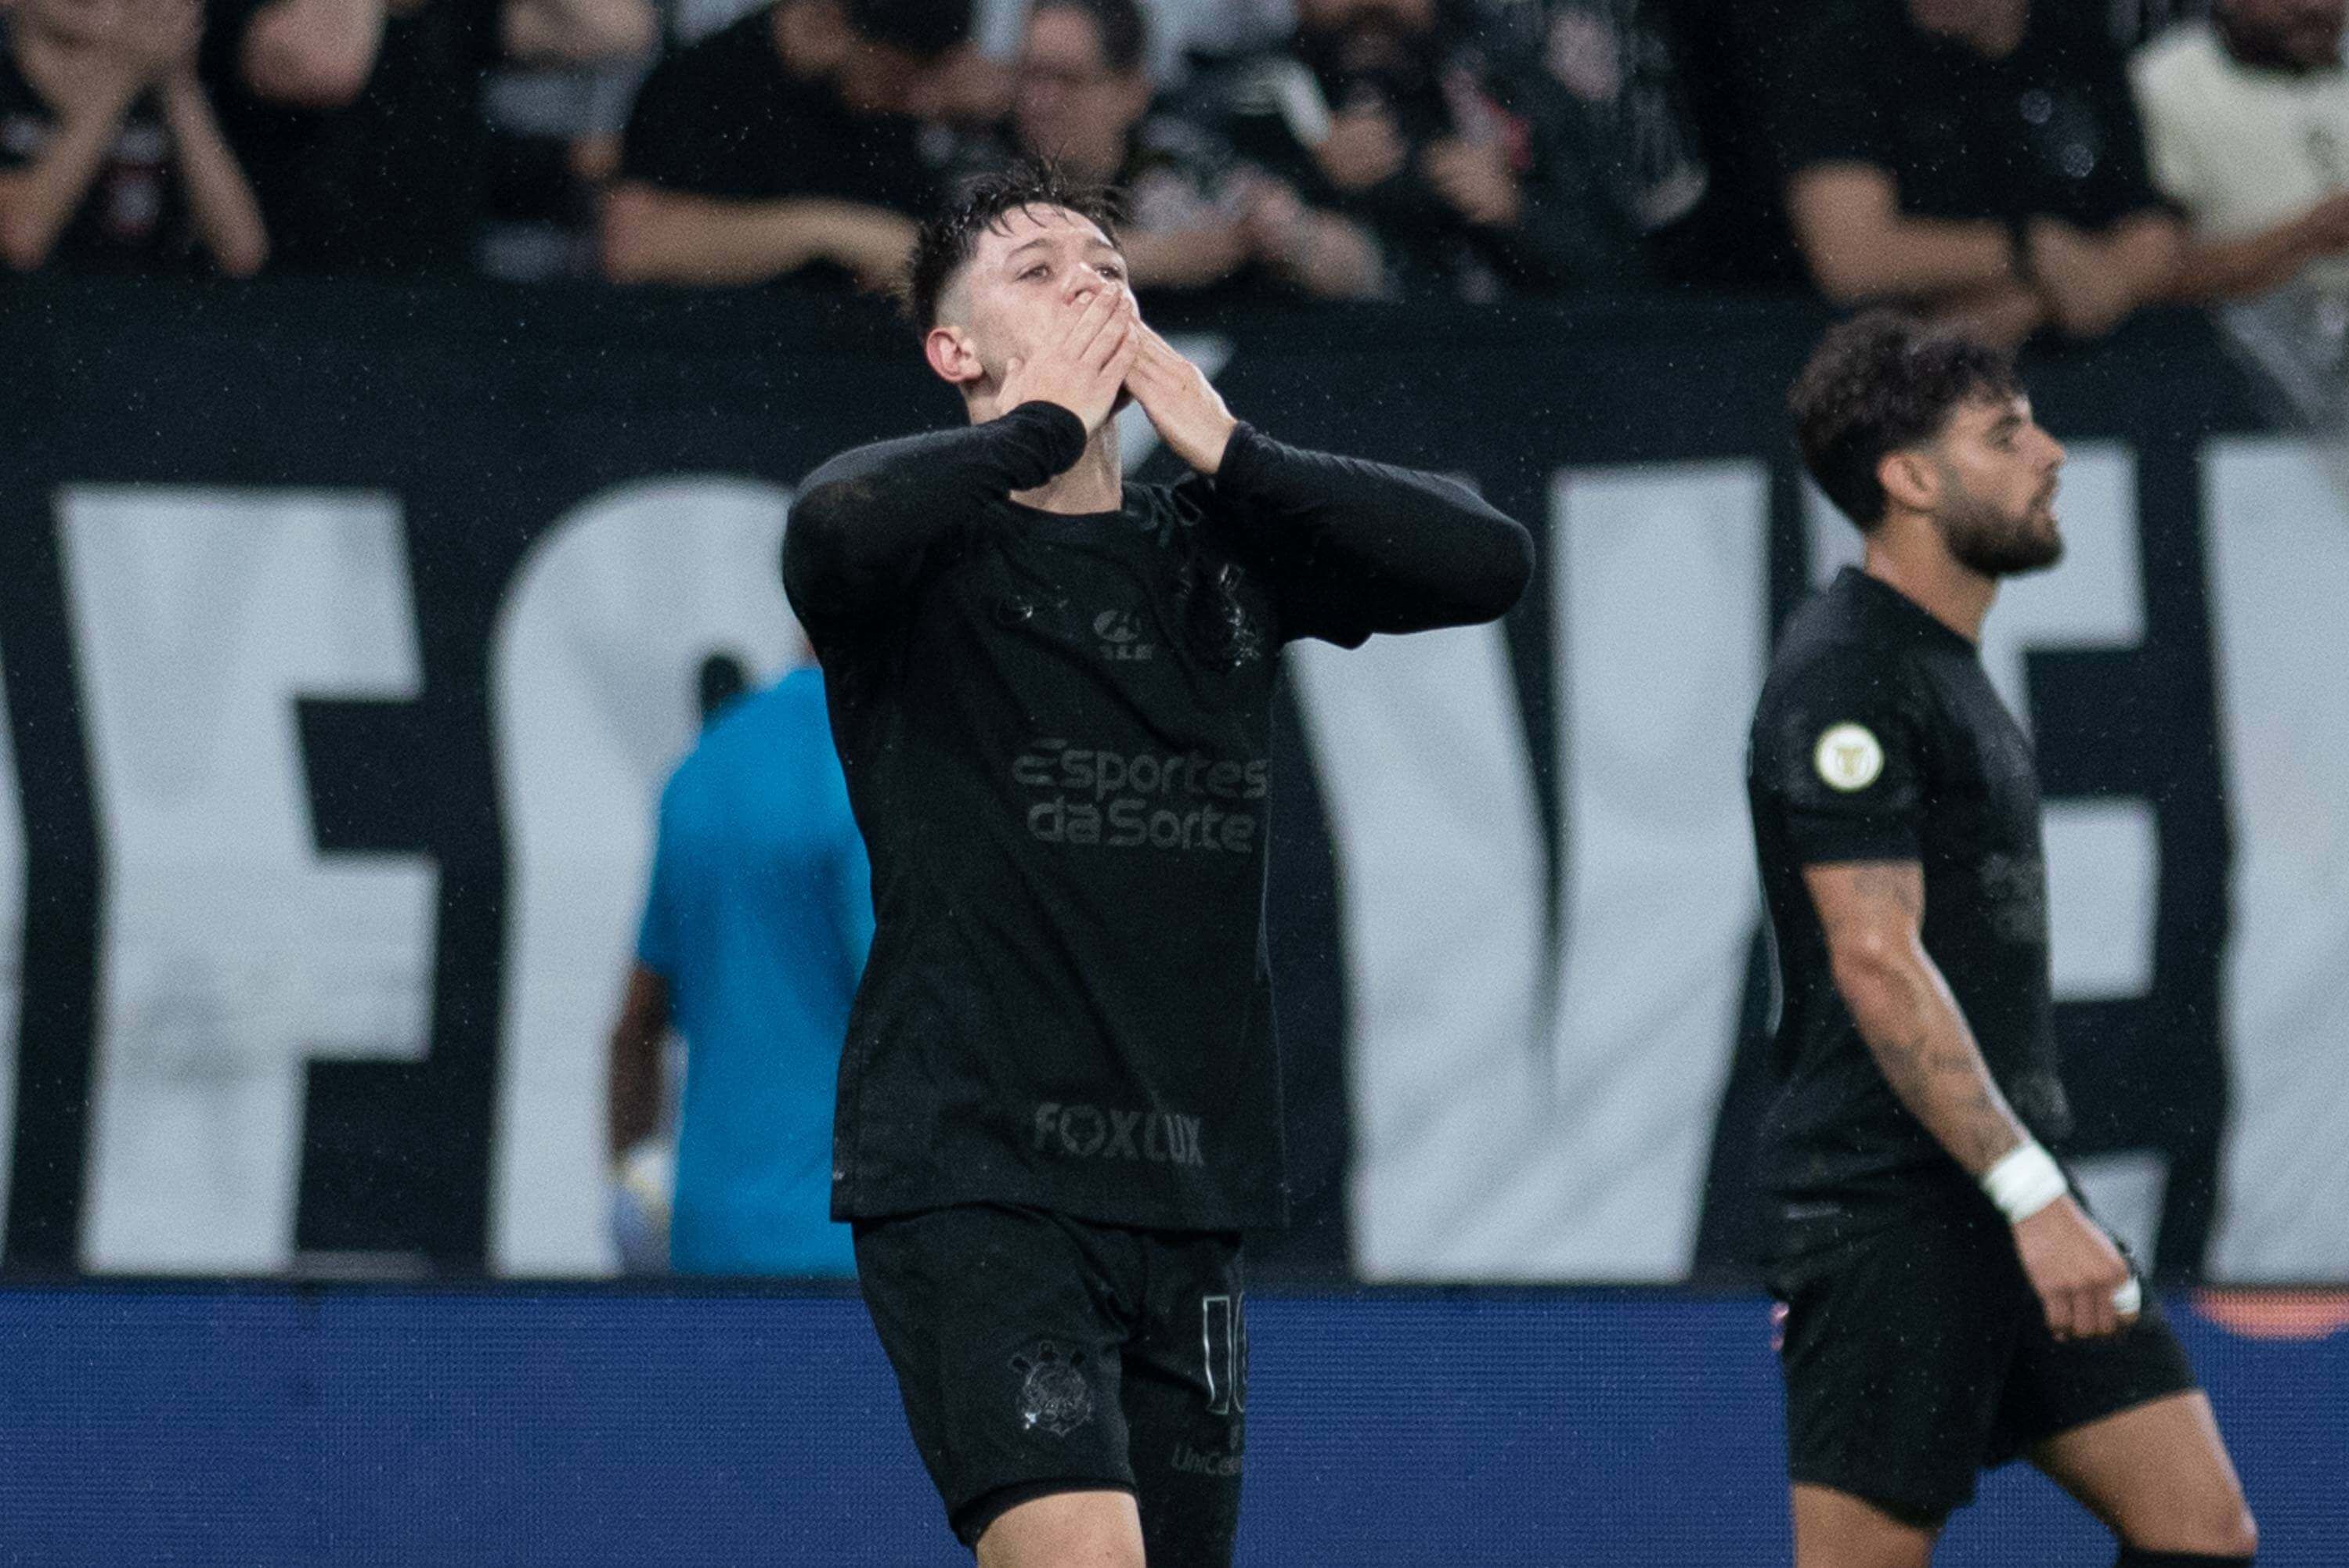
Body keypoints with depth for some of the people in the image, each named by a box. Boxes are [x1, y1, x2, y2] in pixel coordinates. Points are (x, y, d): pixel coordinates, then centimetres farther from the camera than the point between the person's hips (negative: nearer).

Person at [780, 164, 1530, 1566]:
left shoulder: (1224, 547, 13)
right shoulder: (931, 544, -2)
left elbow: (1490, 562, 1)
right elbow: (840, 530, -27)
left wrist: (1227, 451, -3)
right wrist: (1043, 422, -11)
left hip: (1184, 1186, 6)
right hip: (969, 1172, -6)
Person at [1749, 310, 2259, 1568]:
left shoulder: (1945, 666, 18)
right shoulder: (1844, 674, -13)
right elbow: (1875, 960, -21)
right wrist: (2031, 1194, -26)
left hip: (2005, 1203, 10)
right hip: (1890, 1214, -10)